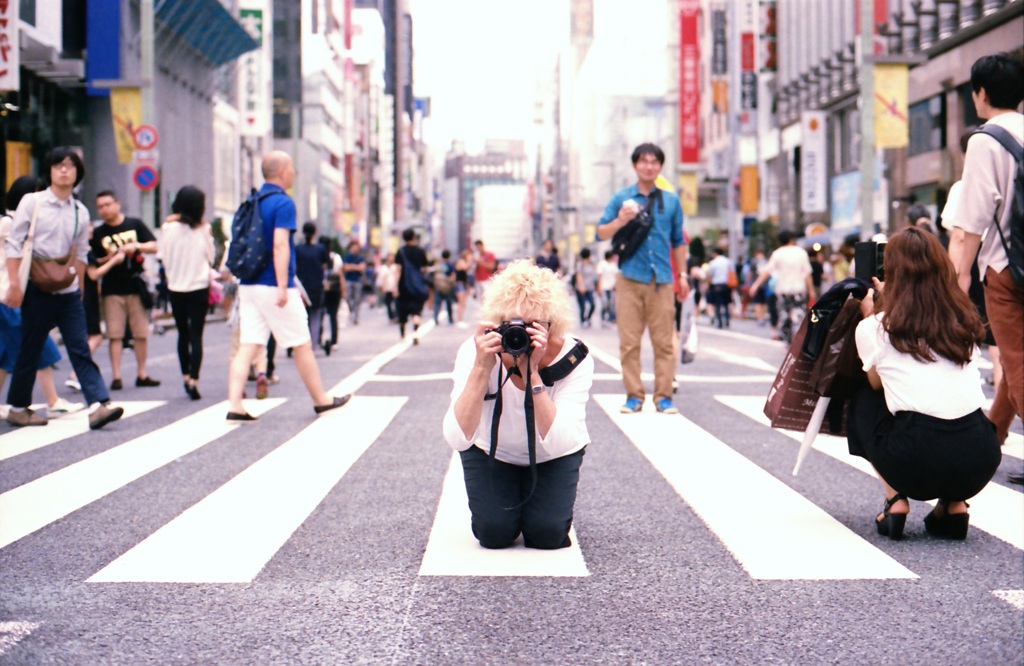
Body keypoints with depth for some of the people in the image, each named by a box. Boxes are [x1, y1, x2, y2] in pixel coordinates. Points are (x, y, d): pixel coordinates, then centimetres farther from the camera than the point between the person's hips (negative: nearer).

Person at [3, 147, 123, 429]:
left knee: (80, 349, -4)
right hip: (37, 290, -3)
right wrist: (14, 283, -11)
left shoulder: (80, 212, 9)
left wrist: (73, 277, 2)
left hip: (69, 291, 3)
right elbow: (14, 243, -4)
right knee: (30, 350, 5)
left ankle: (99, 405, -13)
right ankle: (18, 408, 18)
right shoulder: (32, 203, -1)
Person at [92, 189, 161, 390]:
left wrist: (136, 246, -15)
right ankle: (116, 376, 0)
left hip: (136, 286, 0)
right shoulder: (98, 233, 6)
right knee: (115, 335, -3)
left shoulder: (135, 224, 5)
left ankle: (142, 375, 13)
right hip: (112, 290, 0)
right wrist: (106, 260, -12)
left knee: (141, 334, 5)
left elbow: (154, 247, 2)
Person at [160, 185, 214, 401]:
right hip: (199, 287, -2)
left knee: (183, 334, 17)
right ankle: (193, 379, -12)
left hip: (175, 288, 2)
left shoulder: (168, 227, -6)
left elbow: (164, 257, 1)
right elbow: (210, 257, 1)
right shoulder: (203, 229, -8)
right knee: (196, 335, -1)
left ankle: (185, 377, 22)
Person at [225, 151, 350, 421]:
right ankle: (321, 400, 19)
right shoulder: (283, 203, -11)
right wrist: (282, 286, -25)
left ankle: (234, 406, -9)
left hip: (249, 285, 7)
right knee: (302, 345, 7)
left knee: (247, 346, 1)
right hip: (273, 286, -7)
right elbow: (280, 244, -21)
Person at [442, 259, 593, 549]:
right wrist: (482, 368, -47)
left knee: (546, 534, -17)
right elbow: (457, 439, -38)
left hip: (553, 459, 0)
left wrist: (532, 374, -47)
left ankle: (535, 507, 17)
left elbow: (557, 443, -40)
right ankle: (506, 509, 18)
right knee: (494, 533, -16)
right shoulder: (475, 351, -29)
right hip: (491, 451, 0)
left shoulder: (573, 358, -30)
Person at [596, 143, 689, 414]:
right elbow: (601, 233, 8)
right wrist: (619, 222, -11)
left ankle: (664, 395, 4)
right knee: (629, 341, -2)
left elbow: (678, 241, 19)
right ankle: (634, 395, 5)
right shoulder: (622, 198, 7)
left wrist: (682, 275, 16)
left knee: (664, 341, -1)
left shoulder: (671, 201, 13)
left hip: (661, 280, 1)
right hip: (630, 279, -1)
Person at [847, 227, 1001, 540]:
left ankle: (895, 501, 12)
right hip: (979, 467, 3)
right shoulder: (966, 321, 14)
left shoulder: (875, 328, 5)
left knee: (863, 402, 27)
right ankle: (955, 504, 15)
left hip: (914, 466, -3)